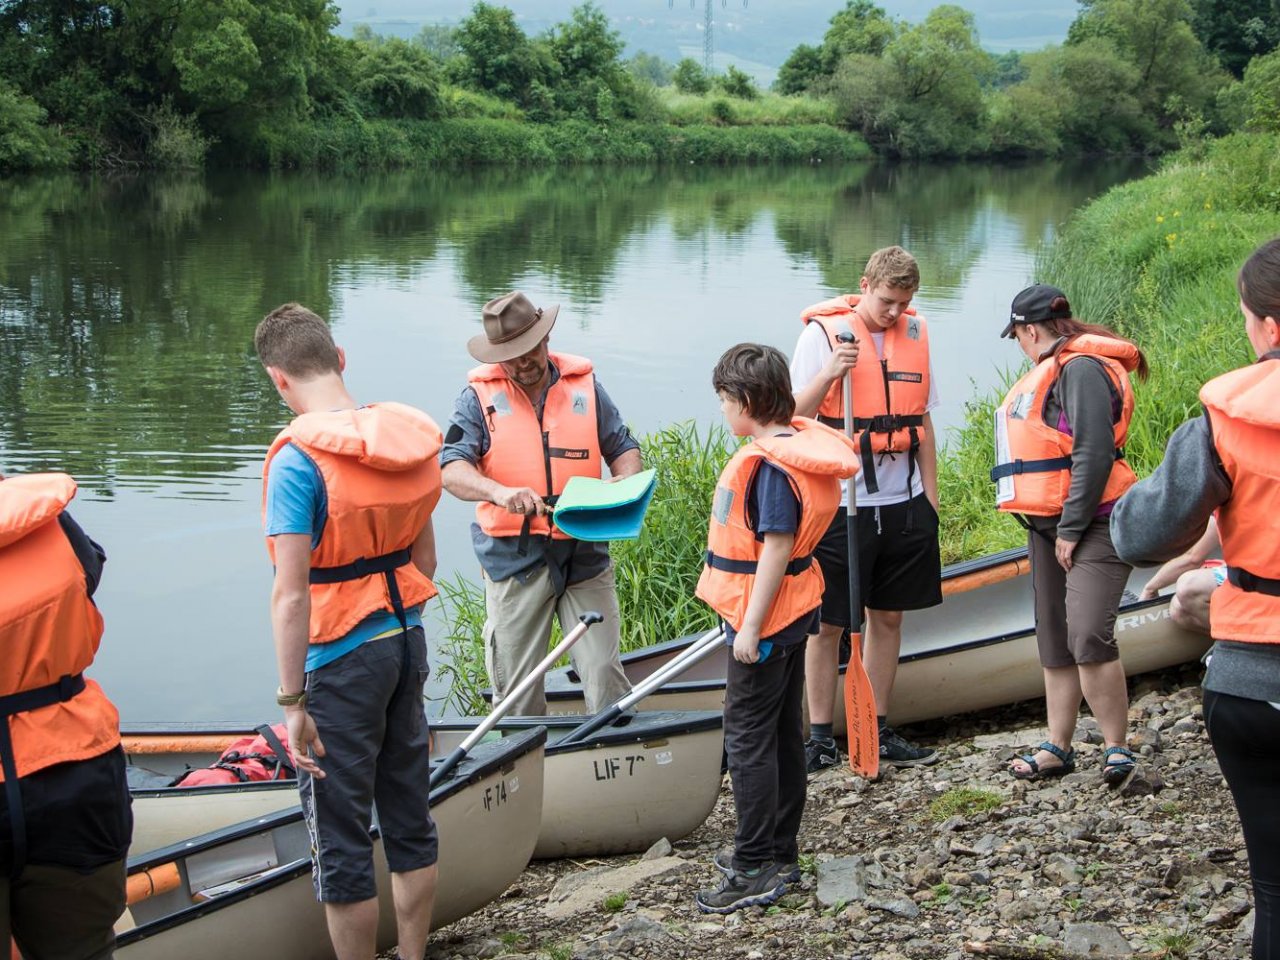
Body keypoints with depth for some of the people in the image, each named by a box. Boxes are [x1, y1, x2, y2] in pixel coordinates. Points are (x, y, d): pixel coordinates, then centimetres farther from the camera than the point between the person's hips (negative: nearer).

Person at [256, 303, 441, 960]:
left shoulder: (298, 457, -20)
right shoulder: (407, 438, 1)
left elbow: (291, 592, -22)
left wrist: (293, 701, -19)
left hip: (340, 660, -7)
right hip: (406, 642, 7)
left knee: (341, 843, 5)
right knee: (409, 818, 18)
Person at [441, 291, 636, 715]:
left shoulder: (584, 386, 8)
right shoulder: (480, 395, 1)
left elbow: (623, 447, 15)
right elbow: (451, 469, -10)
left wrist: (626, 483, -8)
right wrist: (499, 492, -30)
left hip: (585, 552, 1)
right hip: (513, 560, -1)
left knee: (605, 673, 0)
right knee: (516, 689, 6)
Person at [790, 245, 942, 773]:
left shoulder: (914, 334, 8)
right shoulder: (823, 333, -6)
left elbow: (922, 419, 15)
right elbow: (796, 416, -8)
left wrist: (930, 494, 14)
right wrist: (829, 373, -25)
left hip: (902, 501, 5)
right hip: (841, 502, -5)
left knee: (888, 615, 11)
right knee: (828, 623, 1)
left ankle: (877, 730, 21)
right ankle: (820, 737, 10)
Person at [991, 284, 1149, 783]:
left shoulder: (1081, 368, -15)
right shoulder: (1050, 370, 17)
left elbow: (1094, 453, -22)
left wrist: (1071, 528, -20)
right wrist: (1047, 524, 13)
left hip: (1092, 525, -10)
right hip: (1048, 526, 10)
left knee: (1088, 637, -19)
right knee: (1054, 643, 12)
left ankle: (1117, 748, -9)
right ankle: (1057, 748, 20)